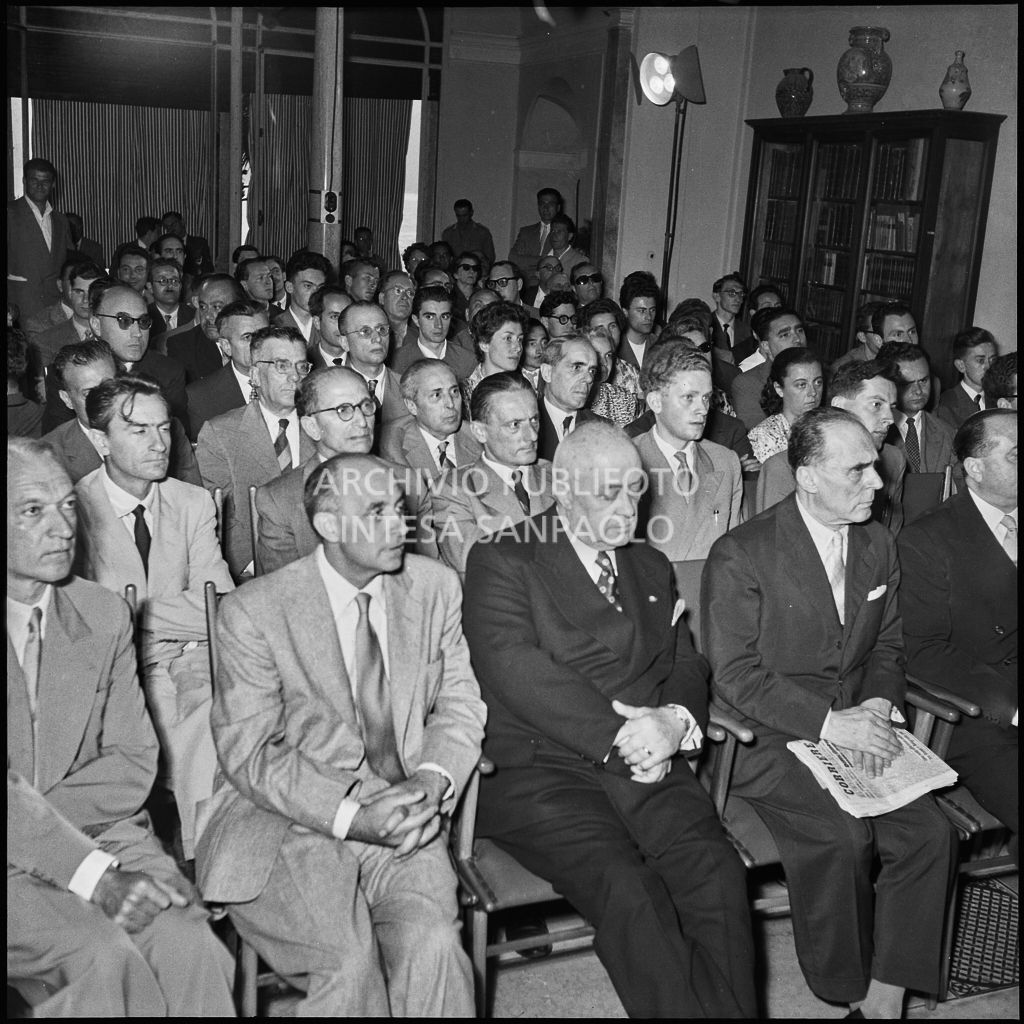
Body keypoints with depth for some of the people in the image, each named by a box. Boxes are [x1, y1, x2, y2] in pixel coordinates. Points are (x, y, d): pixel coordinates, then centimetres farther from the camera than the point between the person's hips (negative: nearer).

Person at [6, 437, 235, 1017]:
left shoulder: (104, 615, 8)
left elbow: (134, 762, 5)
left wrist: (36, 809, -11)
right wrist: (90, 873, -22)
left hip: (99, 833, 4)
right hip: (18, 864, -3)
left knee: (187, 943, -22)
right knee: (104, 956, -28)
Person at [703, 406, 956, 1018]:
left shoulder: (879, 545, 8)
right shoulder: (740, 555, -11)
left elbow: (888, 645, 16)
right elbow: (735, 676, -14)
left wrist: (878, 705, -6)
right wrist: (828, 722, -22)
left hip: (857, 730, 5)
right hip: (772, 739, -5)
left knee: (931, 835, -17)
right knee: (843, 836, -28)